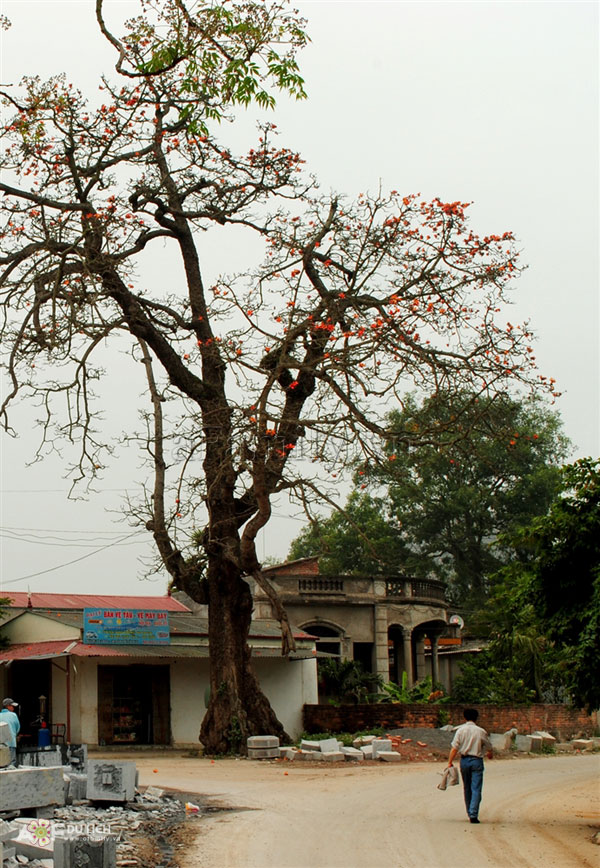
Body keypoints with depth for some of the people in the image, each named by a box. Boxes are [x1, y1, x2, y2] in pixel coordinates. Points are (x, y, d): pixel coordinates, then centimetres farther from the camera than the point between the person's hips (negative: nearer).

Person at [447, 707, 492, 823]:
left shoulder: (460, 730, -2)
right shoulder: (481, 731, -4)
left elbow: (454, 748, -8)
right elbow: (489, 746, 9)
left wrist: (450, 762, -3)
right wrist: (490, 754, 31)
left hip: (464, 760, 2)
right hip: (477, 761, -2)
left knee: (467, 788, 16)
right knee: (476, 789, -3)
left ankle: (470, 813, 26)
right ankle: (473, 814, -14)